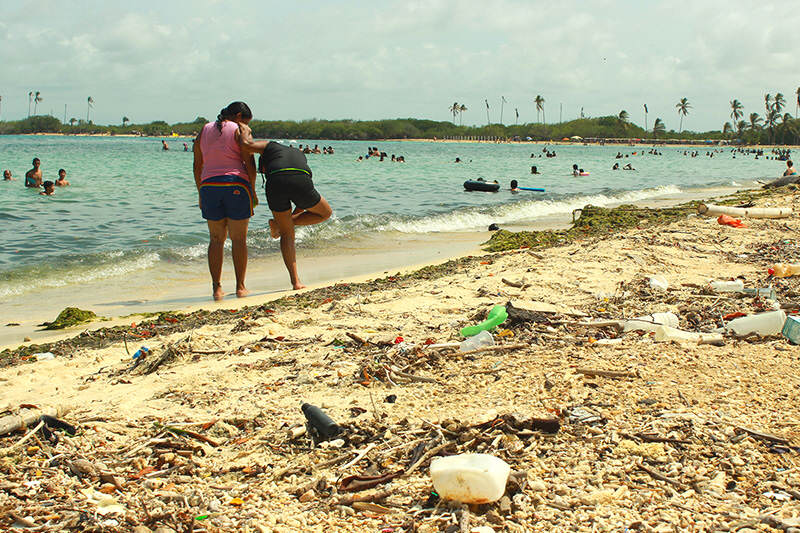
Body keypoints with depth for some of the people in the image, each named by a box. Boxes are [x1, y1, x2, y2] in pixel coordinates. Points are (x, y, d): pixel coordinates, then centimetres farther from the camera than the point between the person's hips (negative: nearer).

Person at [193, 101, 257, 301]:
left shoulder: (204, 131, 14)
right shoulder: (239, 131, -1)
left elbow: (197, 165, 13)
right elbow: (249, 163, -8)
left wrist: (200, 192, 17)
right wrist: (253, 191, 1)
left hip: (209, 186, 4)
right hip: (236, 186, -4)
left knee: (216, 239, 8)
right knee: (239, 239, 4)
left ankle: (217, 288, 3)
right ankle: (240, 286, 5)